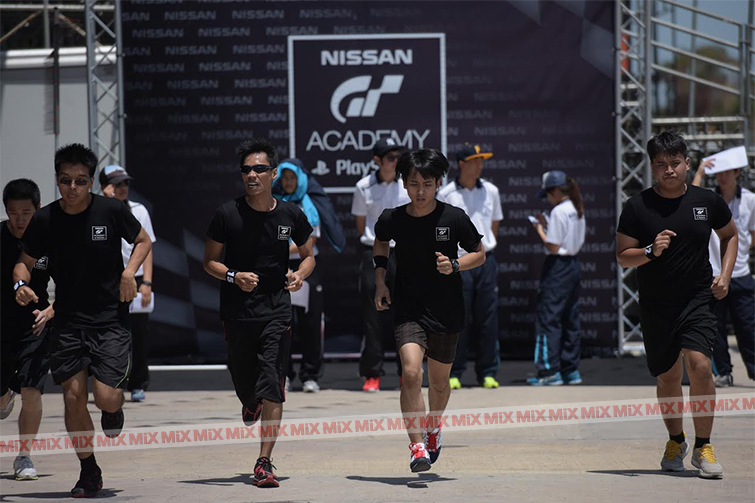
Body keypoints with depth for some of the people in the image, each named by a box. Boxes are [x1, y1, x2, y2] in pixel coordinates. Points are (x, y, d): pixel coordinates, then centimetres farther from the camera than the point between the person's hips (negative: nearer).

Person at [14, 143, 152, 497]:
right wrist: (21, 283, -12)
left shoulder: (111, 210, -7)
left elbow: (143, 241, 9)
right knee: (73, 395, -4)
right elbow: (25, 261, 10)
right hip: (68, 320, 2)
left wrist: (129, 272, -8)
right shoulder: (44, 220, -3)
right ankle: (89, 473, 14)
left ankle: (114, 409, 28)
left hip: (110, 319, -2)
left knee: (106, 397, -13)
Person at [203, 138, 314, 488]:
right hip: (237, 313, 0)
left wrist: (299, 275, -6)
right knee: (244, 385, 11)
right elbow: (209, 261, 4)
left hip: (276, 313, 0)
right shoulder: (227, 214, -3)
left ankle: (264, 463, -9)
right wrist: (233, 276, -15)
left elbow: (308, 255, 16)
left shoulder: (291, 215, 1)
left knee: (272, 388, -12)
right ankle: (250, 403, 50)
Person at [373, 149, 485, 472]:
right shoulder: (392, 219, -6)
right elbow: (381, 243, 18)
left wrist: (454, 266, -15)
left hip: (446, 311, 1)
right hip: (408, 308, -1)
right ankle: (417, 445, -18)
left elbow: (479, 254, 4)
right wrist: (380, 281, 5)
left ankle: (433, 427, 46)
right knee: (411, 373, -22)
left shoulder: (454, 218, -10)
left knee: (439, 382, 15)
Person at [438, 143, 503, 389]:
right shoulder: (446, 195, -3)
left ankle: (487, 372, 10)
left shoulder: (490, 191, 8)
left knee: (487, 319, 3)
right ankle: (453, 373, 5)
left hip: (485, 261, 3)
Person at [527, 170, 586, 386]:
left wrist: (540, 230, -2)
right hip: (574, 265, 9)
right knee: (570, 318, 12)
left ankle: (549, 371, -8)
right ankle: (571, 369, 15)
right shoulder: (578, 211, 12)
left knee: (548, 318, -6)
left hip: (557, 267, -9)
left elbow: (553, 247, -17)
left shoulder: (558, 211, -15)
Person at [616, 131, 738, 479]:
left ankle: (703, 447, -9)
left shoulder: (708, 202, 1)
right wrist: (651, 251, -20)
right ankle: (676, 441, 34)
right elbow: (622, 256, -1)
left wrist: (724, 274, 6)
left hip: (698, 300, -1)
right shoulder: (637, 207, -4)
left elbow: (729, 235, 19)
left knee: (699, 364, -19)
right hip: (655, 306, 1)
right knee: (668, 377, 10)